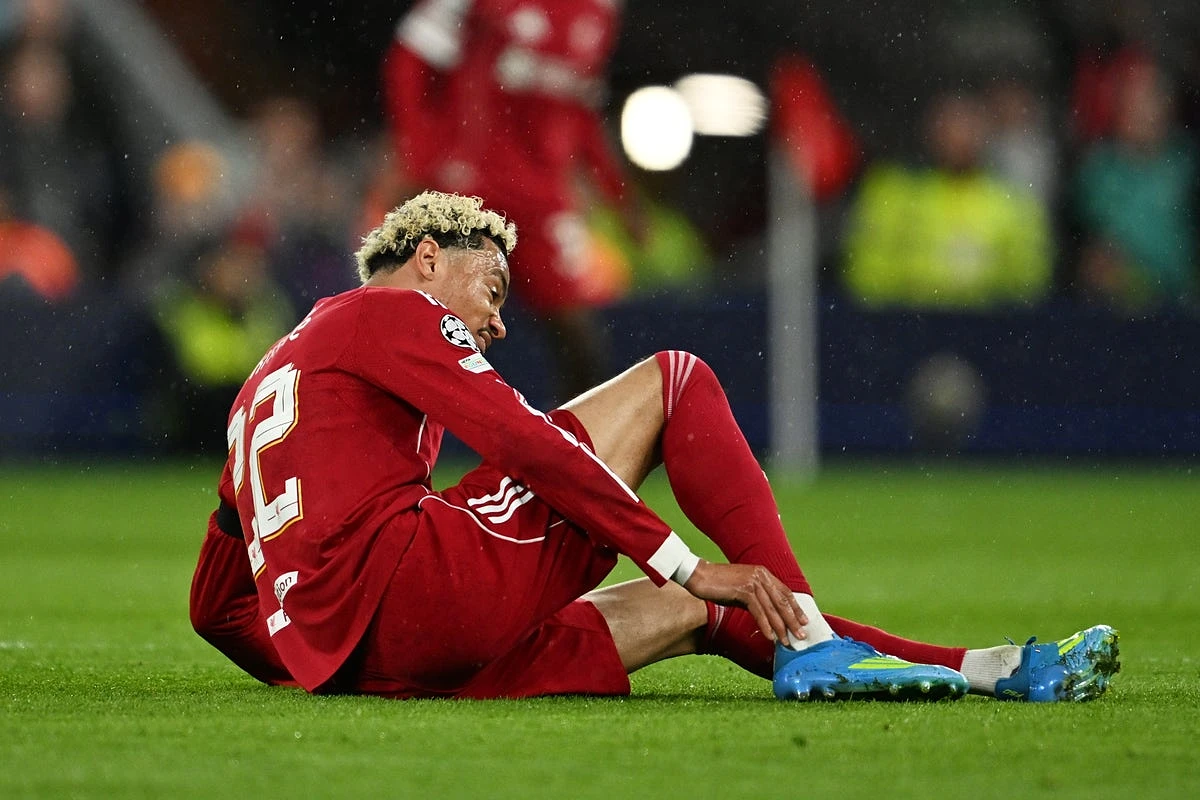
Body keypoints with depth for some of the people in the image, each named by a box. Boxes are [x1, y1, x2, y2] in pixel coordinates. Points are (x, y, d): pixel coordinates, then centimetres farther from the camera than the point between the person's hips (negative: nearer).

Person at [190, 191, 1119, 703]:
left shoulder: (269, 381, 32)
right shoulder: (387, 313, 7)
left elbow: (217, 608, 28)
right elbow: (525, 443, -6)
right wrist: (685, 564, -7)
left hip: (334, 653, 9)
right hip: (410, 581, -9)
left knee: (690, 611, 19)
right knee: (674, 379, 1)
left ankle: (992, 668, 13)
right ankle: (809, 640, -10)